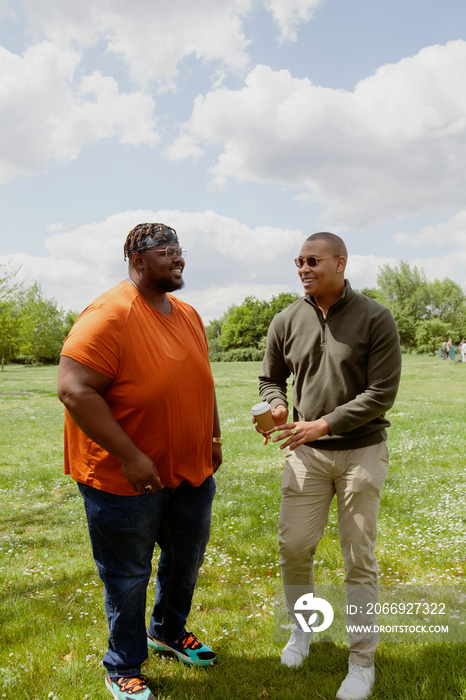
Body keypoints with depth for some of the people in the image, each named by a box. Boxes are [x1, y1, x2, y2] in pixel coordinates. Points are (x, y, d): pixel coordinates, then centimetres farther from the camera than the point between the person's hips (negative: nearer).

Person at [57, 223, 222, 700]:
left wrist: (213, 436, 14)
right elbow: (74, 390, -27)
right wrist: (130, 456, -27)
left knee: (186, 558, 23)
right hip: (125, 478, -7)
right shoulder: (109, 316, -21)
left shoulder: (188, 315, 6)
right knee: (128, 575, 11)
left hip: (190, 471, 8)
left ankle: (168, 631, 51)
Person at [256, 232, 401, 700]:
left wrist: (322, 425, -19)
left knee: (360, 560, 8)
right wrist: (276, 407, -12)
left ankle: (362, 660, 28)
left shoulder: (375, 319, -10)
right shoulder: (286, 322, -1)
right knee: (293, 548, 8)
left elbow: (381, 394, -13)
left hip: (361, 451, -2)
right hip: (306, 453, 3)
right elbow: (271, 378, 11)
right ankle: (302, 627, 37)